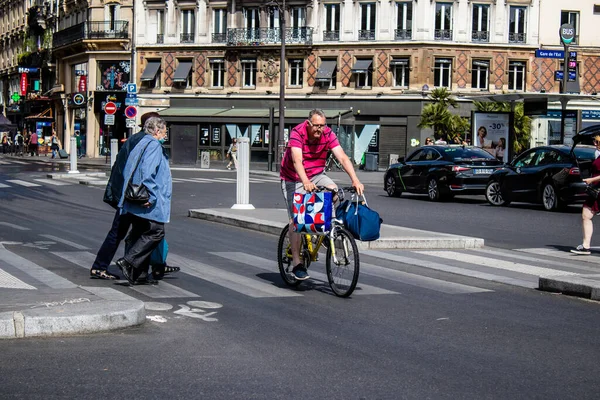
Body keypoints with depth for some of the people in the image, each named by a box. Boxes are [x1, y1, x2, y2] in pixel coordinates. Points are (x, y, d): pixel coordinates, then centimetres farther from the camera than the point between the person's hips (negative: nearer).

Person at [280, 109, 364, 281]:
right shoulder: (297, 133, -25)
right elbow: (297, 160, -38)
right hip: (293, 178, -3)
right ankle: (297, 264, -5)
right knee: (295, 218, -11)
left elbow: (342, 157, -22)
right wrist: (305, 182, -55)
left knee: (334, 190, -27)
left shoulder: (328, 134, -15)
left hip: (316, 175, 3)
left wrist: (355, 180, -36)